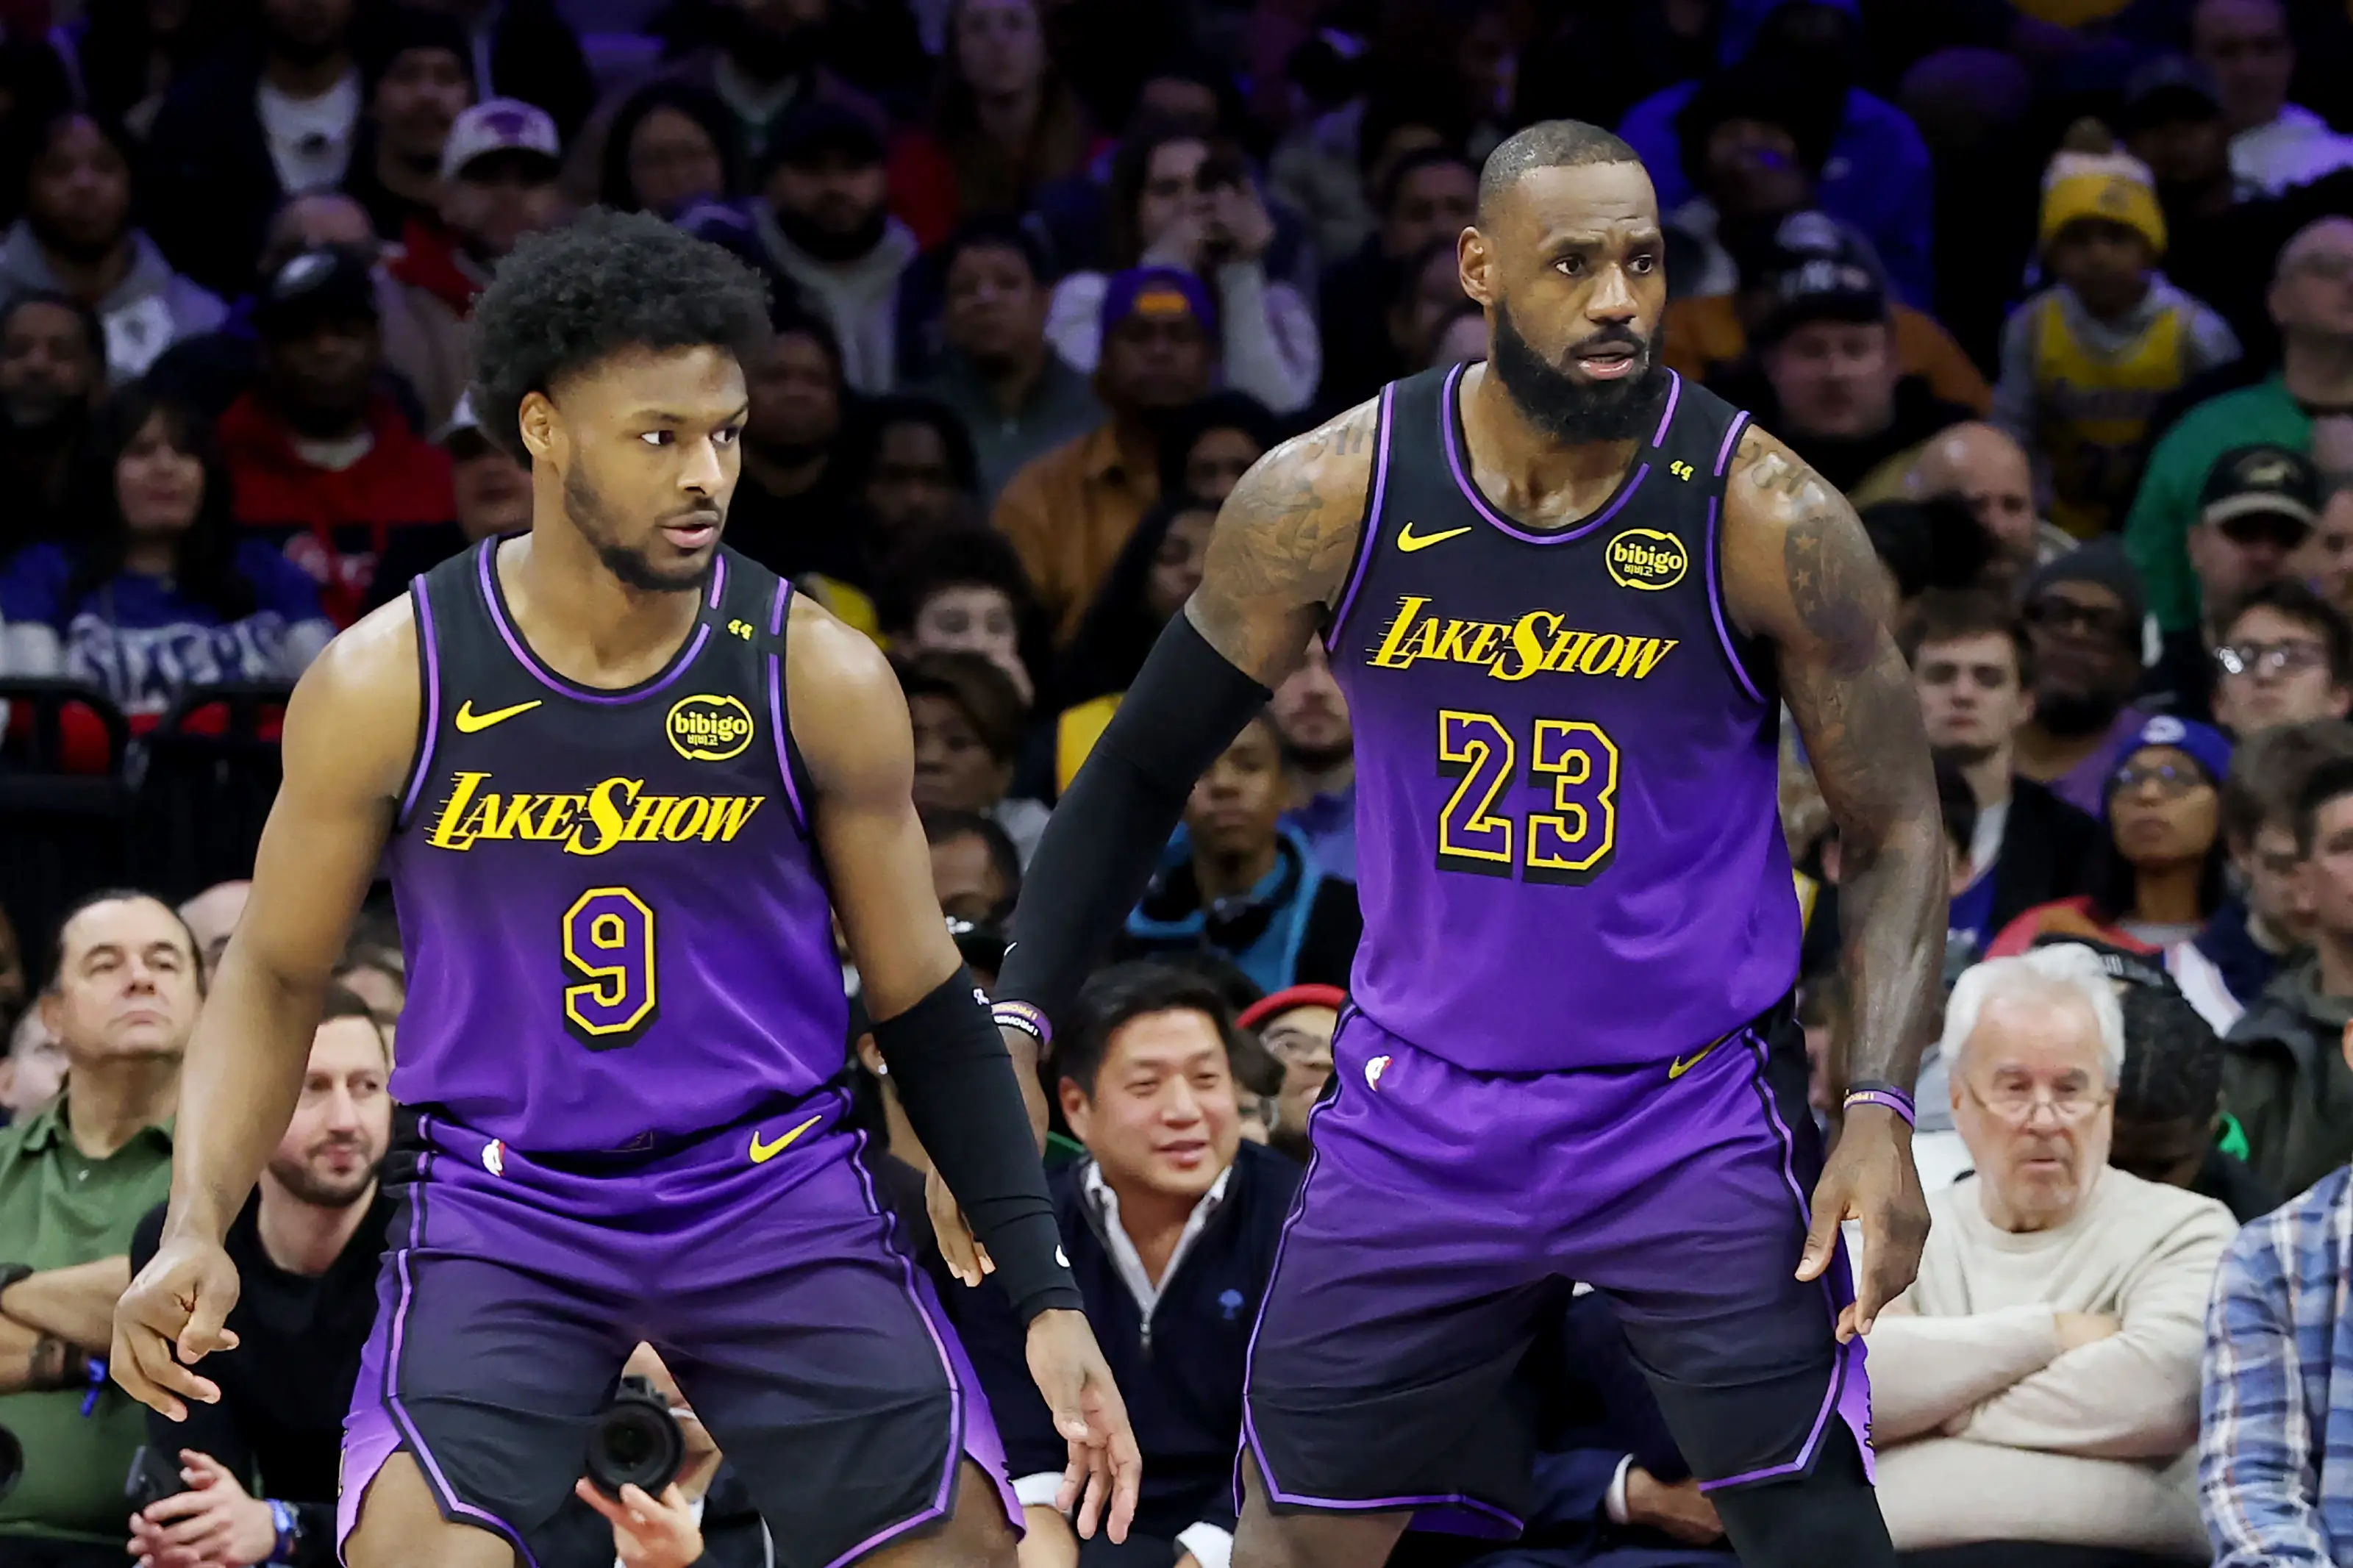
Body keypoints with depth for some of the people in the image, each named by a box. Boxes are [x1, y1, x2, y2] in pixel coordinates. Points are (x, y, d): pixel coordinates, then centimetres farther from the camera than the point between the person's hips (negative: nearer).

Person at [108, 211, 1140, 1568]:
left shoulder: (820, 678, -7)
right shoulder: (389, 683, -9)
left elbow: (924, 1002, 3)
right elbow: (276, 975, 4)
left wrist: (1050, 1302, -1)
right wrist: (198, 1230, -11)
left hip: (776, 1190, 1)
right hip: (502, 1201, -1)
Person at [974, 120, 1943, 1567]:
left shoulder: (1767, 517, -13)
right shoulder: (1332, 496, -8)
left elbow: (1897, 833, -5)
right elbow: (1146, 770, 3)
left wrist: (1884, 1111, -18)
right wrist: (1014, 1032, -6)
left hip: (1695, 1112, -2)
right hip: (1423, 1109, 2)